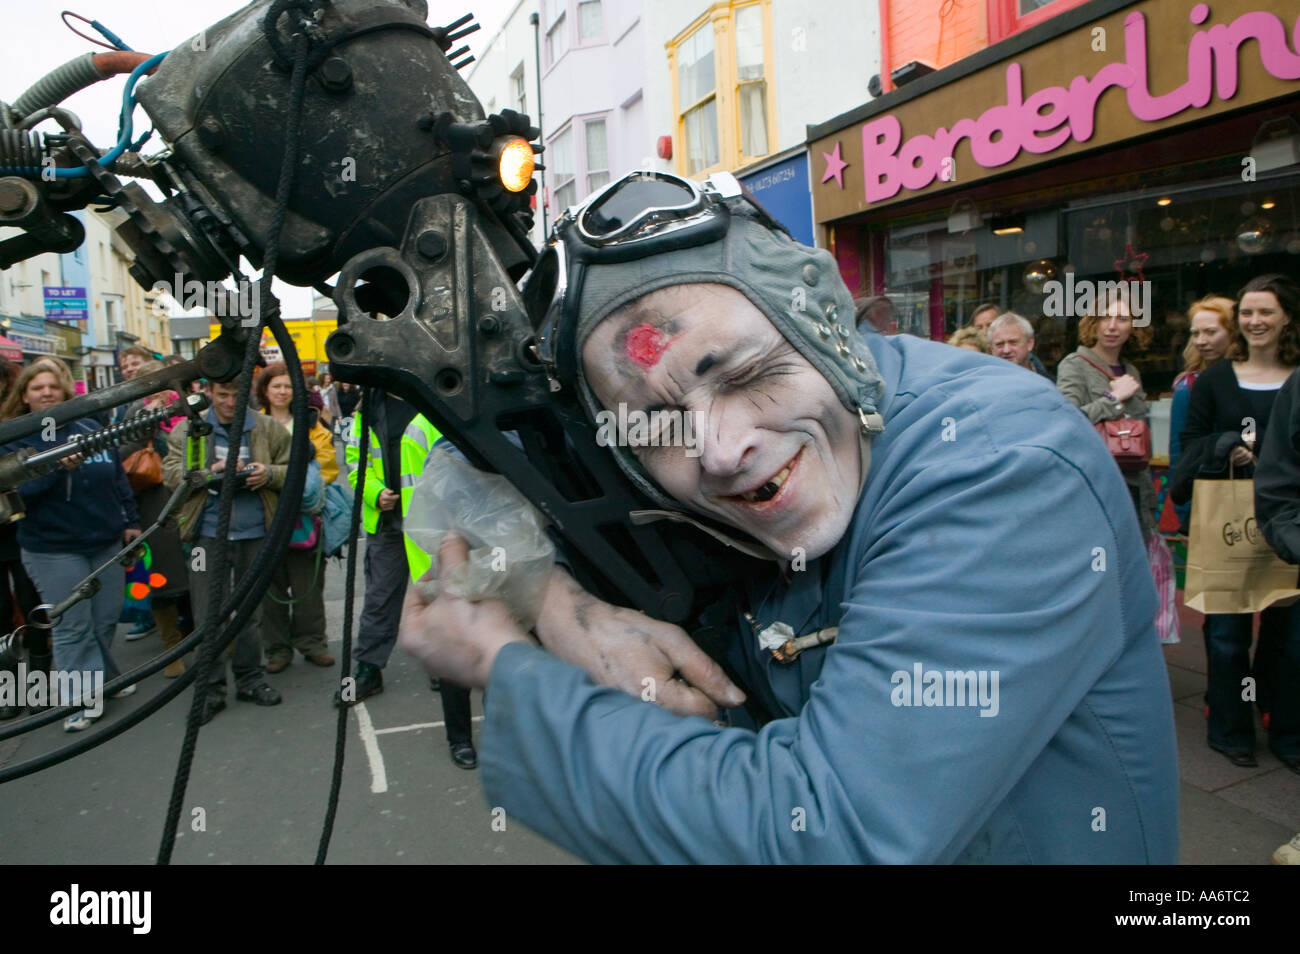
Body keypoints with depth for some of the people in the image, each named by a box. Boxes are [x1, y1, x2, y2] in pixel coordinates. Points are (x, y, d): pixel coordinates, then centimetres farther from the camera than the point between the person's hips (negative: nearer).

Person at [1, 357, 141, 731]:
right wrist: (57, 467, -34)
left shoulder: (92, 430, 6)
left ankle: (103, 677, 31)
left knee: (106, 619, 13)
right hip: (54, 550, -4)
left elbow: (119, 479, 13)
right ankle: (84, 697, 11)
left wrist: (130, 521, 12)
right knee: (72, 627, 1)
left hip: (107, 543, 4)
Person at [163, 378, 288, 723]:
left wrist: (269, 474, -15)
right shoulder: (188, 429, 3)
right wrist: (209, 472, -20)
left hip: (254, 534, 1)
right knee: (208, 615, 3)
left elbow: (293, 468, 6)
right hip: (208, 534, -1)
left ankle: (250, 679, 27)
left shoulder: (267, 429, 4)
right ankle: (211, 688, 15)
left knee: (251, 611, 13)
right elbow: (171, 474, -4)